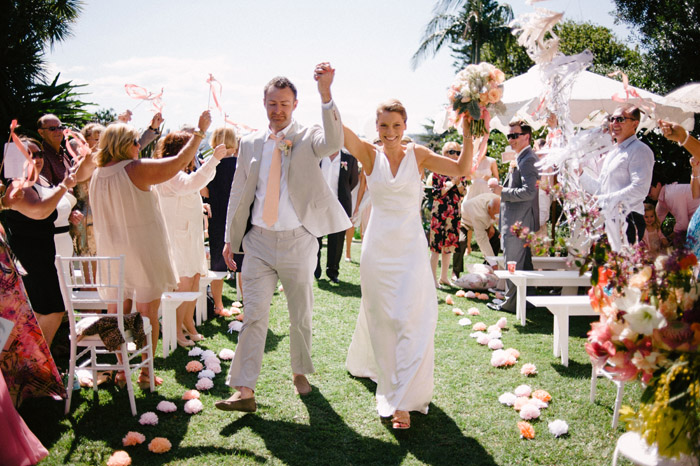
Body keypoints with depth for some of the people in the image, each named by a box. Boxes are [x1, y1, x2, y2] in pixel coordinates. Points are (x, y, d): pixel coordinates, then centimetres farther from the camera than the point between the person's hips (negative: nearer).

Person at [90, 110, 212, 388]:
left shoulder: (97, 175, 5)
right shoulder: (136, 170, -15)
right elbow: (180, 162, -12)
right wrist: (200, 131, -1)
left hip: (112, 255, 6)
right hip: (143, 251, -6)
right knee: (147, 314, 4)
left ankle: (121, 371, 19)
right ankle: (146, 373, 10)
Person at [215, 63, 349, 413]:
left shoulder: (308, 138, -3)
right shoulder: (250, 144, 7)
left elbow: (334, 143, -28)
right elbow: (239, 193, 11)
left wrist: (326, 94, -38)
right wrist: (230, 238, 7)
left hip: (297, 241, -2)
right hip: (259, 240, 2)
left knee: (301, 315, 13)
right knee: (253, 316, -1)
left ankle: (300, 373, 34)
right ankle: (244, 390, 1)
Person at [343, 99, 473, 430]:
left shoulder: (418, 155, 4)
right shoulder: (370, 154, 2)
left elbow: (461, 170, 3)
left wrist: (468, 137, -10)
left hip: (411, 248, 0)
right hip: (378, 249, 0)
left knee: (411, 321, -6)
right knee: (381, 319, 9)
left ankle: (403, 402, -1)